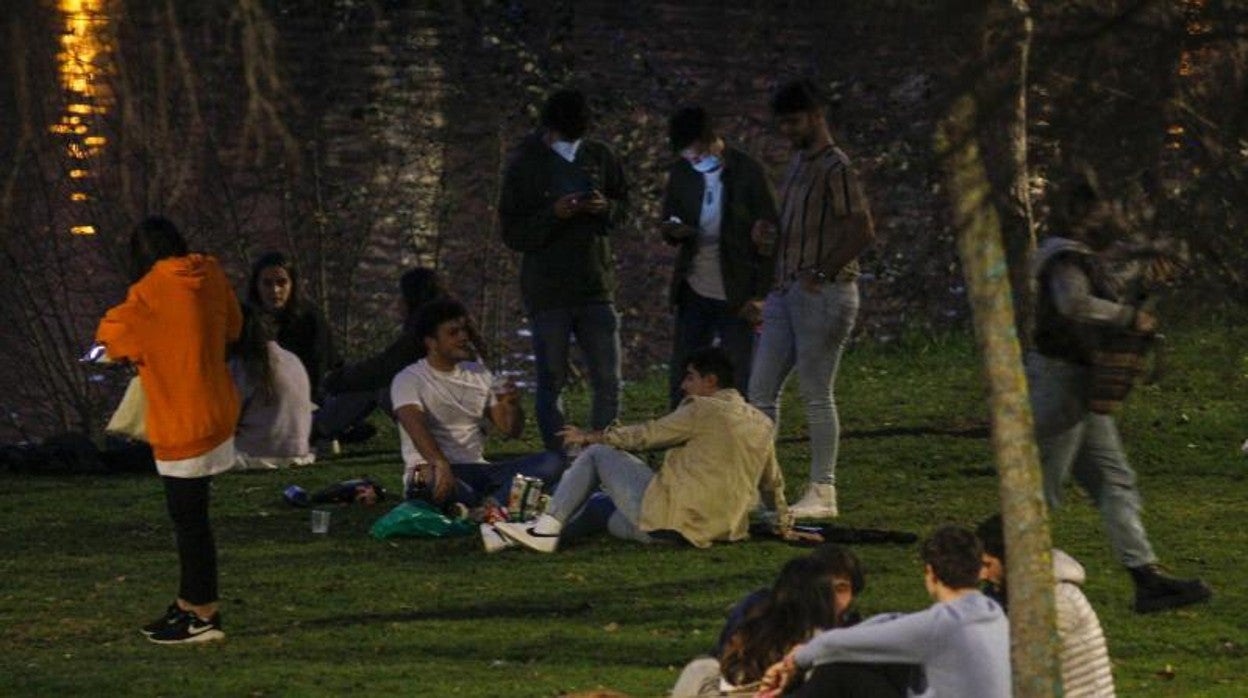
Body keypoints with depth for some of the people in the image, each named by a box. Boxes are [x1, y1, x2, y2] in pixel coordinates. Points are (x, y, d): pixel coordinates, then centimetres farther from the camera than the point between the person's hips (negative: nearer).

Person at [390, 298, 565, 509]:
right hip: (433, 469, -6)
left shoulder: (479, 374, 19)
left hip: (478, 470, 6)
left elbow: (513, 430, 17)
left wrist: (513, 407, -8)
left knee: (552, 462, -17)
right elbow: (416, 427, -21)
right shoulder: (408, 379, -1)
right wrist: (440, 464, -42)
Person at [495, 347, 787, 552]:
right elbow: (772, 482, 24)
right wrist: (782, 518, 43)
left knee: (596, 454, 7)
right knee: (599, 508, 26)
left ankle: (547, 528, -1)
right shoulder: (762, 425, 14)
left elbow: (649, 434, 0)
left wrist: (591, 437, 13)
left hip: (668, 514, -8)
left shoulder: (705, 410, -6)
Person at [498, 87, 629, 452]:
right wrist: (554, 214, -21)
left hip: (596, 287, 3)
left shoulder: (600, 157, 5)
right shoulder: (525, 164, -5)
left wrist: (604, 207, -8)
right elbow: (511, 231, -6)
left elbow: (624, 207, 15)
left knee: (608, 382, 2)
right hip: (547, 294, -3)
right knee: (552, 383, 2)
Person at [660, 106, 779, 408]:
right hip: (693, 294, 4)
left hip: (737, 297, -4)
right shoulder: (681, 172, 3)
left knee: (737, 385, -1)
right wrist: (673, 230, -15)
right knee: (681, 383, 5)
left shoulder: (748, 172, -9)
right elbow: (669, 224, 11)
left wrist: (760, 295, -11)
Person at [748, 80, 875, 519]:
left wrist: (820, 272, -19)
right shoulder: (800, 162, 17)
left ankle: (822, 493, 0)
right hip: (786, 292, 9)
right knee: (761, 389, 5)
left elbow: (862, 231, -19)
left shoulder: (834, 168, -11)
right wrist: (769, 233, 9)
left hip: (823, 294, -9)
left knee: (817, 395, -5)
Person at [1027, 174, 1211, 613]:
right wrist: (1130, 317, -28)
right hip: (1058, 378, -10)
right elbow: (1074, 304, -38)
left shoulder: (1084, 260, 15)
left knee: (1115, 482, 6)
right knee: (1042, 491, -3)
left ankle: (1147, 578, 5)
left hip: (1080, 387, 10)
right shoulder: (1066, 260, -17)